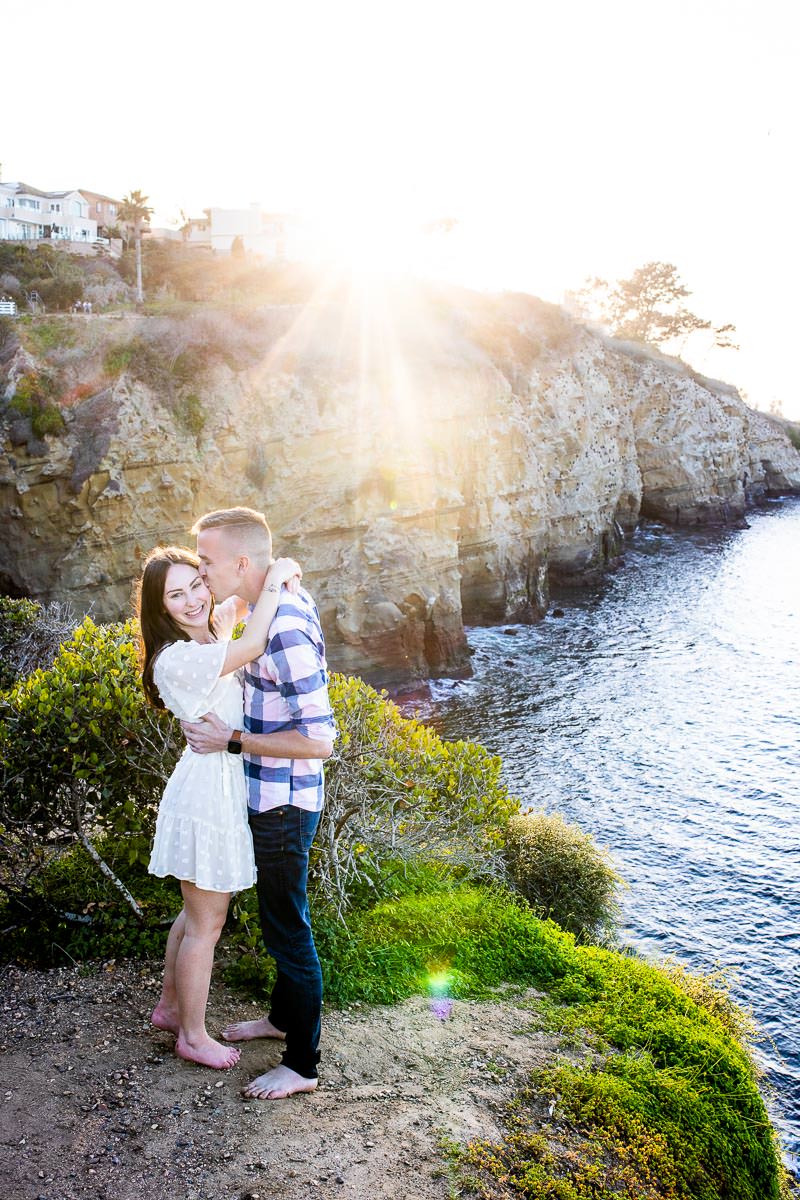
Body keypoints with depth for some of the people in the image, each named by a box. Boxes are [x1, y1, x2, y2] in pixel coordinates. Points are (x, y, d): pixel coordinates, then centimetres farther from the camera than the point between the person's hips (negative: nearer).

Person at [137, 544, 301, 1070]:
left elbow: (235, 605, 25)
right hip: (208, 793, -9)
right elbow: (251, 646, -38)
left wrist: (261, 587, 4)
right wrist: (274, 581, -27)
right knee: (206, 923, 7)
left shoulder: (211, 633, 3)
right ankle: (193, 1035, 25)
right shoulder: (177, 659, -25)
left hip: (223, 785, 9)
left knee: (198, 913, 23)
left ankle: (170, 1007, 41)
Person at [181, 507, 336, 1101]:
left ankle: (302, 1064, 24)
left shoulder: (286, 631, -28)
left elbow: (318, 740, -28)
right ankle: (284, 1016, 46)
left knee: (289, 929, 6)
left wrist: (233, 739, -22)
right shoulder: (287, 597, 2)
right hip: (274, 799, 10)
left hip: (284, 805, -10)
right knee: (280, 918, 25)